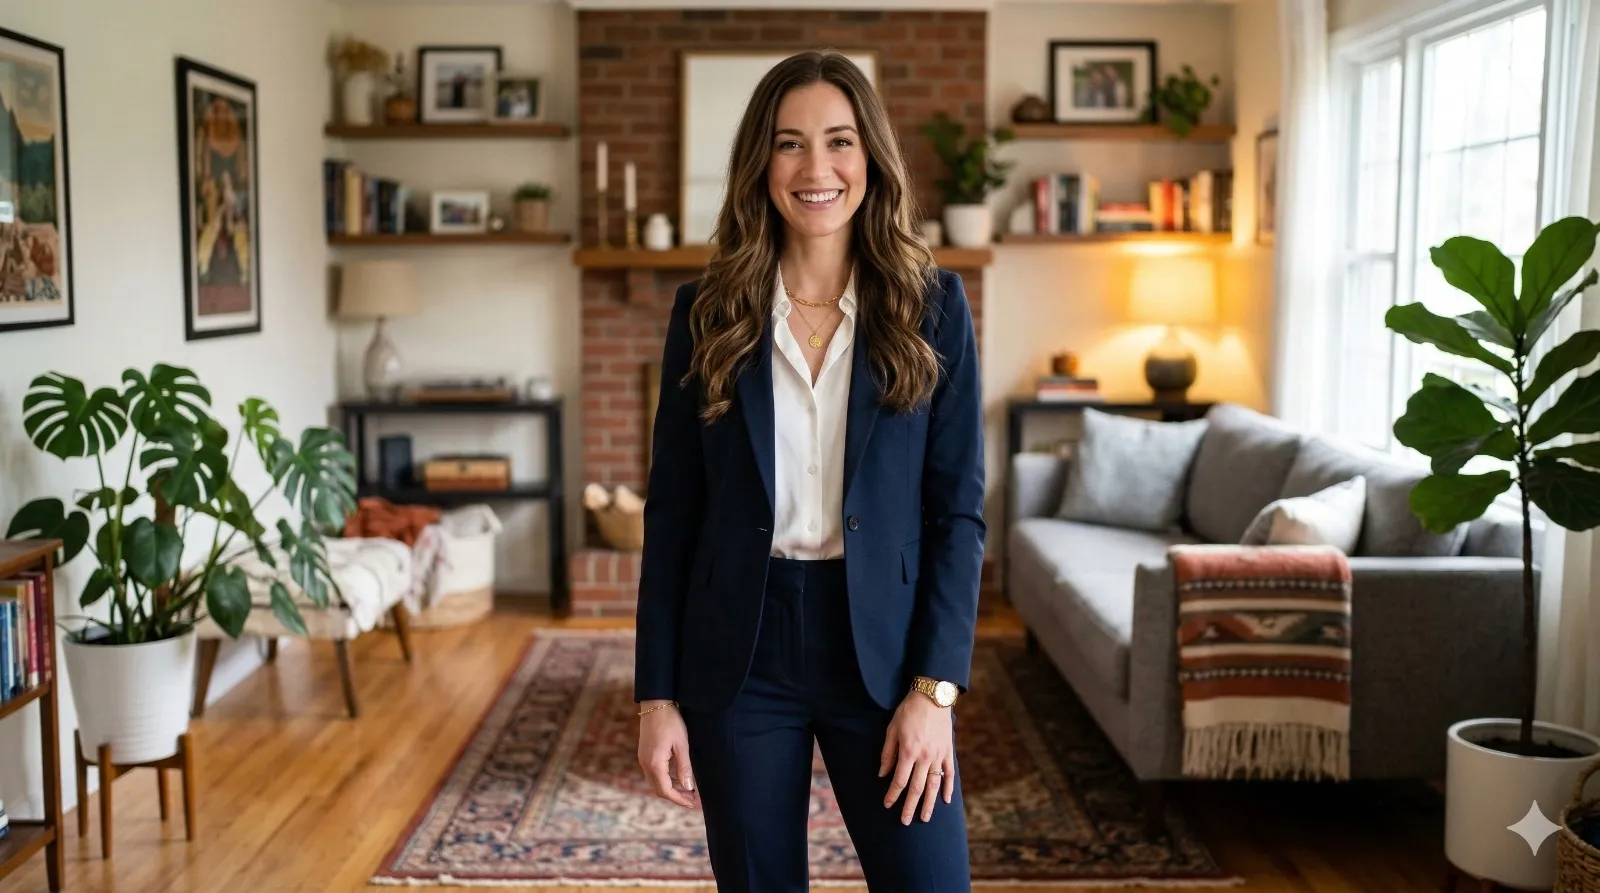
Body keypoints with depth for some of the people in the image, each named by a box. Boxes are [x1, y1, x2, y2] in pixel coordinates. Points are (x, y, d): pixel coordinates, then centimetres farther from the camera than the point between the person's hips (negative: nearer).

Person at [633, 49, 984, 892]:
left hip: (882, 646, 0)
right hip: (739, 656, 1)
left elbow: (958, 507, -2)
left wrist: (935, 686, -9)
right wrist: (656, 693, -2)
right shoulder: (707, 310, 0)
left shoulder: (932, 305, -2)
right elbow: (671, 511, 2)